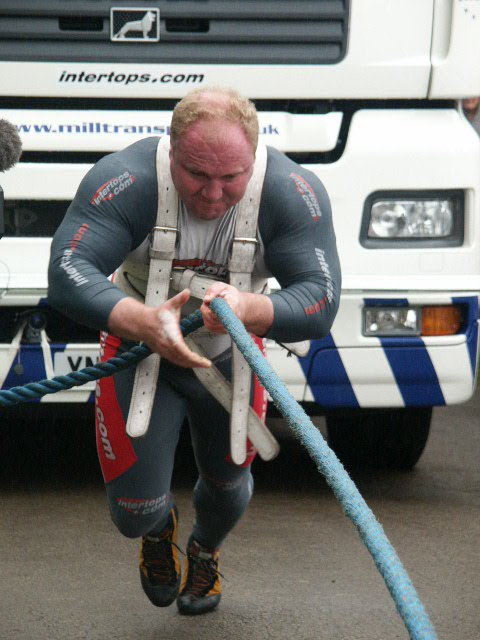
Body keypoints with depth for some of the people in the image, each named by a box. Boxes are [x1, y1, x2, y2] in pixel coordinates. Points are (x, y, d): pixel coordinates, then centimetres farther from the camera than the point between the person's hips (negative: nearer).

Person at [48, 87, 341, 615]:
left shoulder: (294, 193, -29)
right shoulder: (126, 181, -35)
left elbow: (321, 303, -34)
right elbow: (67, 275, -41)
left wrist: (249, 309, -56)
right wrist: (144, 322, -60)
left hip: (232, 356, 2)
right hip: (140, 353, -2)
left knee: (228, 481, 22)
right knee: (134, 513, -5)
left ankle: (204, 553, 61)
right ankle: (160, 530, 37)